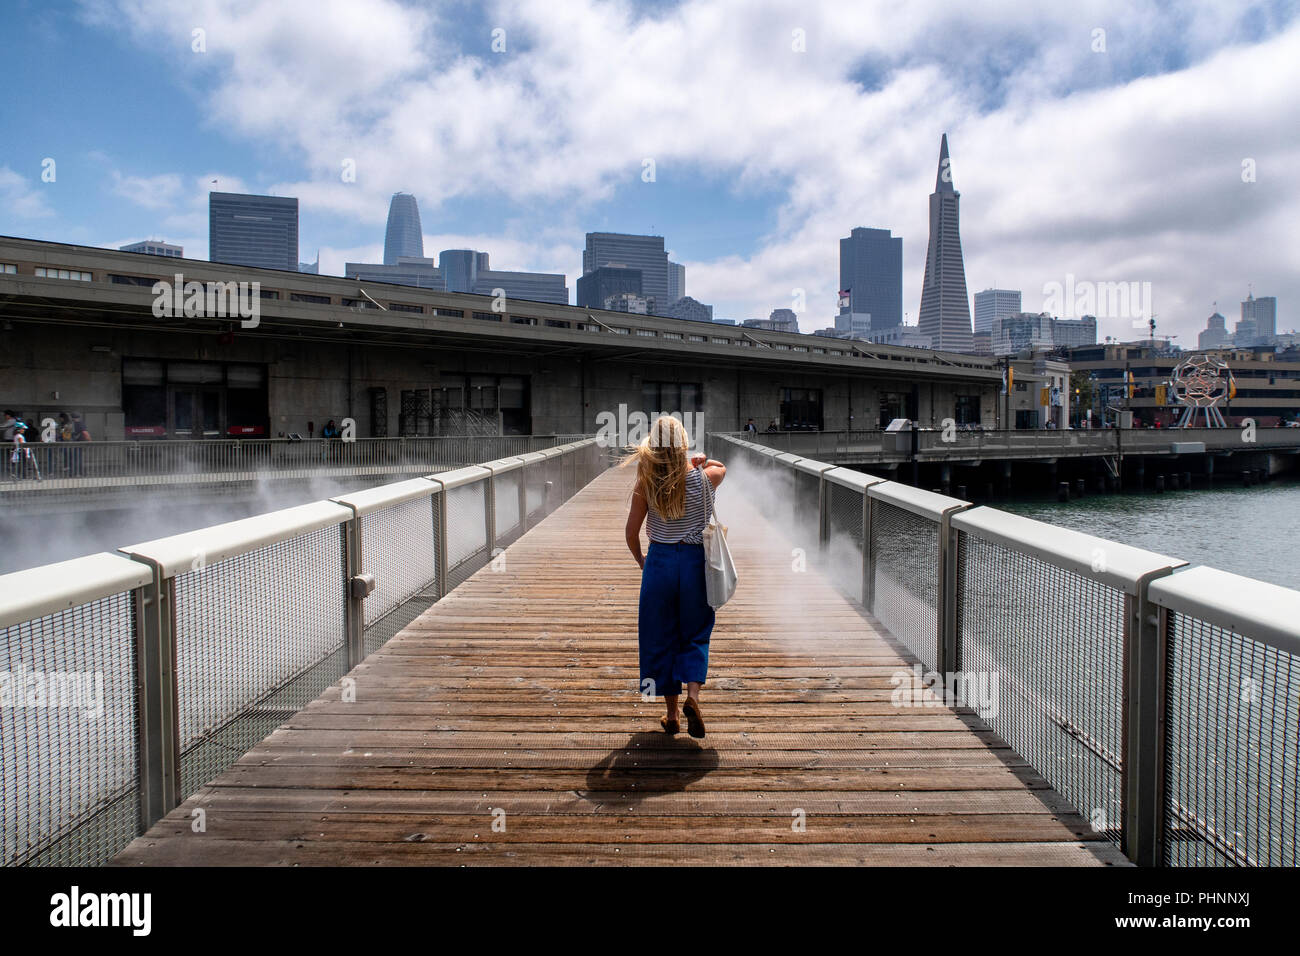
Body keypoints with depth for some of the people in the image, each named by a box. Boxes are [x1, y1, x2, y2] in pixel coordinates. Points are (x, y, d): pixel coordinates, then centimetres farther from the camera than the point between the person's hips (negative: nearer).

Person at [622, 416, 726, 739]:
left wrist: (640, 559, 13)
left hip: (659, 560, 0)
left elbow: (631, 531, -3)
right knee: (695, 635, 15)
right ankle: (693, 695, -8)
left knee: (661, 638, 12)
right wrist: (700, 460, 28)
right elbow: (721, 467, 18)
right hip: (695, 561, 0)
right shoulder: (702, 479, -8)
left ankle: (671, 714, 18)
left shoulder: (646, 484, -9)